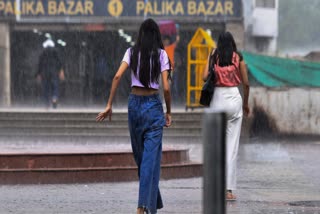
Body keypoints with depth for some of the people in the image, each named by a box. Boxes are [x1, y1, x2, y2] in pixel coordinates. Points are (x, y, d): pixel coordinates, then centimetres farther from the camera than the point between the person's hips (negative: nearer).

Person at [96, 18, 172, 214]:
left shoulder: (132, 52, 2)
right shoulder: (161, 54, -4)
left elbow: (117, 77, -9)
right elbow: (166, 88, -9)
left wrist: (109, 105, -6)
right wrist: (169, 112, 4)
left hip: (134, 103, 3)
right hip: (153, 104, -3)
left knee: (140, 154, 16)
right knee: (151, 155, -3)